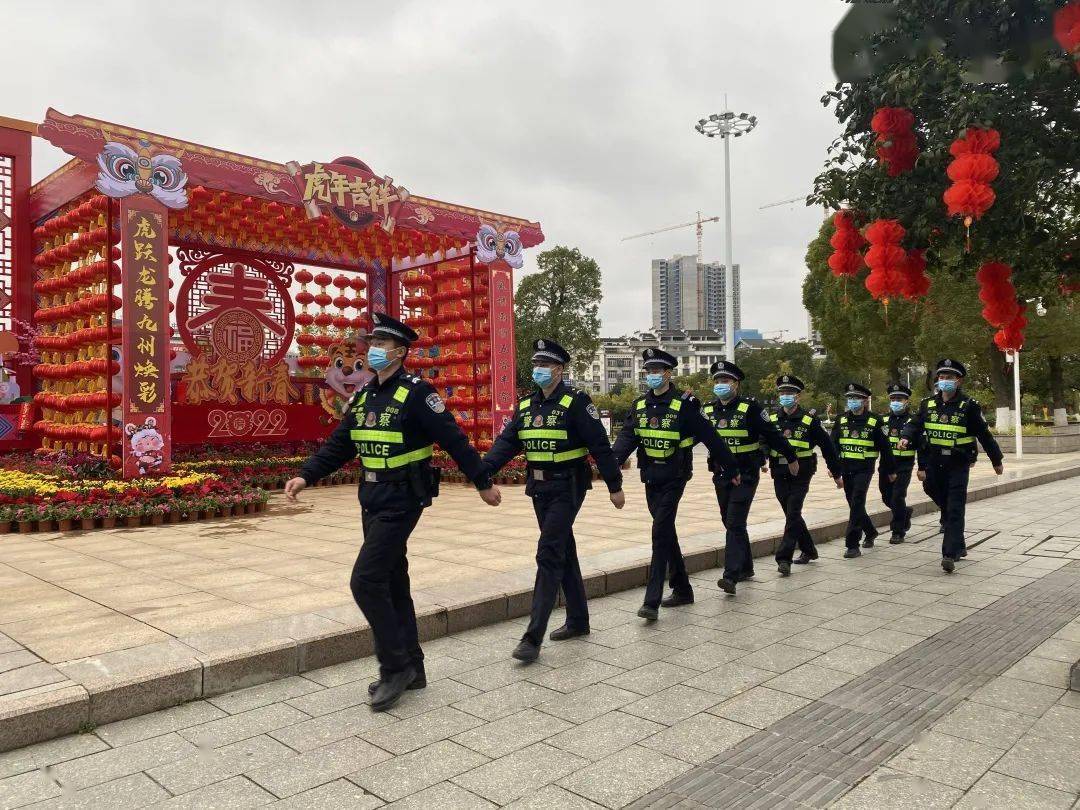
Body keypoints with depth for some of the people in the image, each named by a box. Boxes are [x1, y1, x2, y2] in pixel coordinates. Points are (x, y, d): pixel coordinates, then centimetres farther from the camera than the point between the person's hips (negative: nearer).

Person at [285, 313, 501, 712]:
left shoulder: (416, 393, -12)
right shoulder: (362, 396, 11)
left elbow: (454, 440, -12)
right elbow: (338, 445, 12)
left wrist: (483, 483, -9)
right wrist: (305, 476, 0)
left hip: (401, 500, -8)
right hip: (372, 499, 8)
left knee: (366, 581, -12)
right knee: (391, 583, 13)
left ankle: (395, 667, 3)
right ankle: (411, 667, 25)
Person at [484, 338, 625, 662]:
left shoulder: (576, 402, -10)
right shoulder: (527, 404, 10)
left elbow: (600, 445, -11)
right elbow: (507, 441, 3)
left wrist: (615, 486, -11)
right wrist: (483, 470, -13)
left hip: (567, 488, -7)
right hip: (540, 489, 7)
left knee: (549, 554, -12)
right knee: (564, 552, 16)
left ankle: (534, 636, -10)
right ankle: (578, 620, 30)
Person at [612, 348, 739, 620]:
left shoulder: (684, 404, -9)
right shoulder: (639, 405, 7)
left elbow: (710, 438, -6)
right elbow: (627, 437, -6)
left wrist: (732, 468, -2)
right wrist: (613, 461, -24)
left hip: (674, 478, -6)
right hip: (651, 479, 6)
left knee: (661, 532, -14)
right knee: (666, 533, 15)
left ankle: (652, 601, -13)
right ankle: (682, 590, 30)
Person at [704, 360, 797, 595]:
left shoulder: (749, 408, -8)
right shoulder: (708, 410, 7)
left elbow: (772, 434, -3)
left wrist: (791, 458, 4)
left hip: (745, 475, -6)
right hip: (721, 476, 6)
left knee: (735, 523, -13)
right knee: (731, 523, 15)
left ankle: (731, 576, -16)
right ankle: (746, 568, 31)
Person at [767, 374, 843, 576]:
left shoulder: (809, 419, -3)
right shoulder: (771, 419, 4)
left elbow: (827, 447, 2)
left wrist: (836, 473, 6)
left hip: (800, 476, -4)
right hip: (779, 476, 4)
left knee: (793, 514, -11)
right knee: (792, 514, 14)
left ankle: (784, 558, -11)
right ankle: (809, 550, 32)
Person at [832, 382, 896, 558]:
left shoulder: (874, 421, -2)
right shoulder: (841, 420, 7)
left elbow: (885, 447, 3)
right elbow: (833, 444, 3)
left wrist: (891, 470, 8)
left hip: (864, 469, -4)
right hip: (846, 469, 4)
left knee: (857, 504, -12)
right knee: (855, 505, 14)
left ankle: (852, 545, -9)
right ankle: (870, 532, 38)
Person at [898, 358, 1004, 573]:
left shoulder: (968, 406, -5)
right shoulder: (928, 404, 5)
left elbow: (984, 434, 0)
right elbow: (915, 425, 2)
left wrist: (997, 460, 7)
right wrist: (905, 438, -21)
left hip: (959, 466, -4)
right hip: (934, 464, 4)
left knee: (955, 510, -8)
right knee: (945, 507, 15)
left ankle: (950, 555, -10)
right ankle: (959, 546, 34)